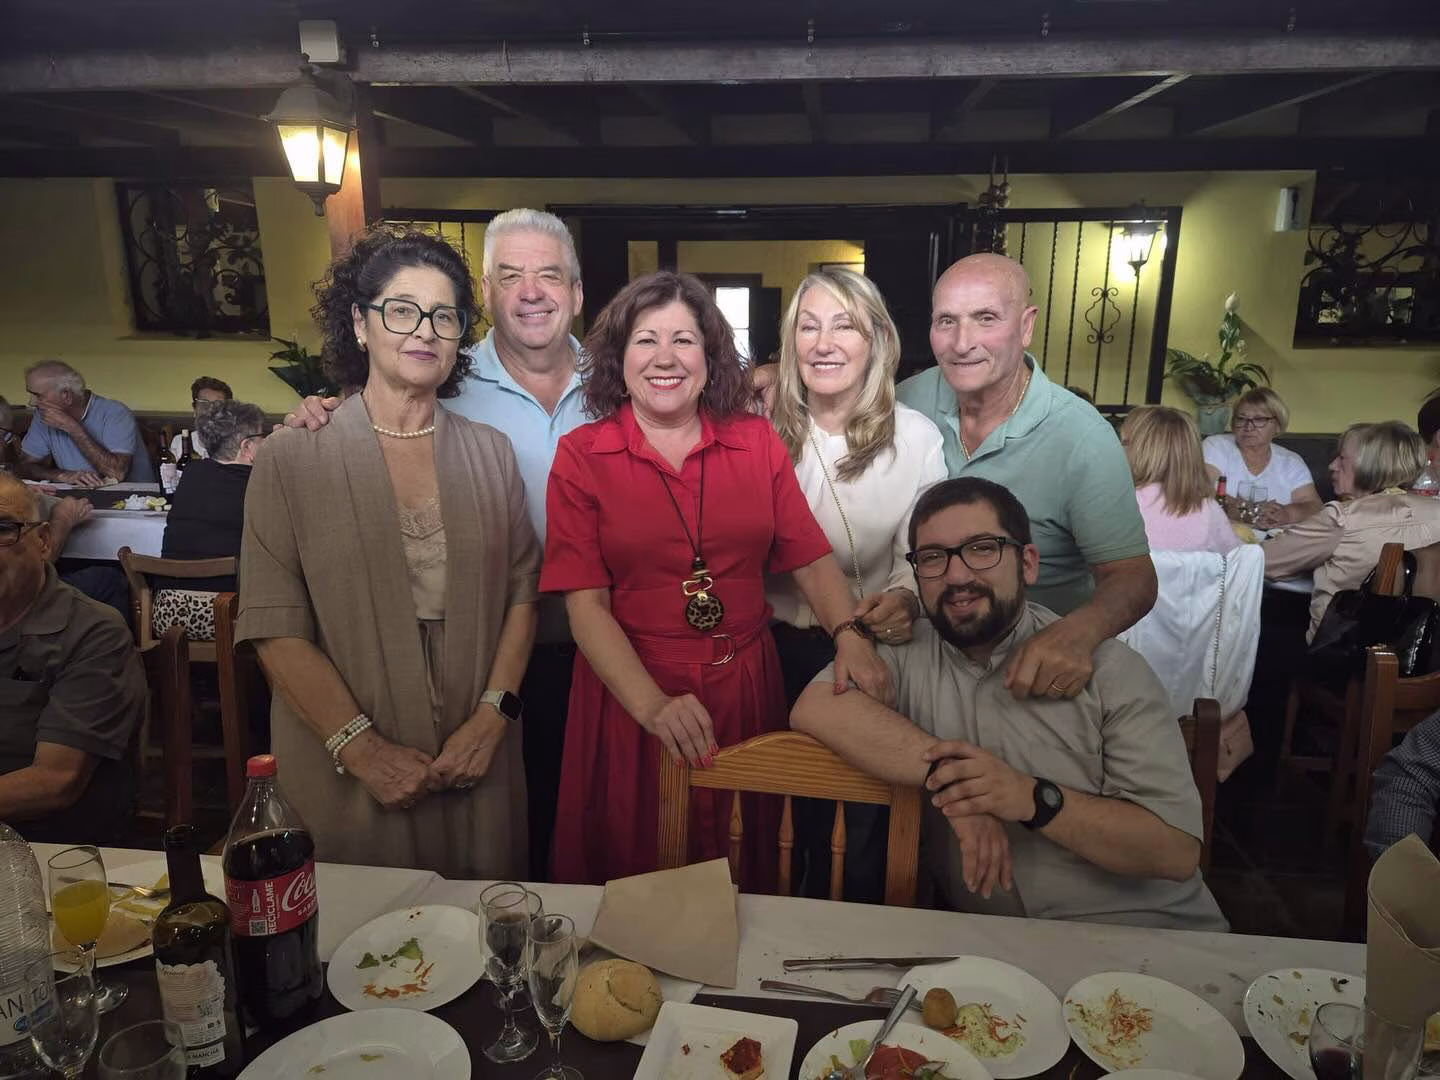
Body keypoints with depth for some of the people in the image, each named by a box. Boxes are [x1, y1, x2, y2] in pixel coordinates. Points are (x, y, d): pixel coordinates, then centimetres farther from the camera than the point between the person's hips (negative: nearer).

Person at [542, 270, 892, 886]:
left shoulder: (756, 442, 3)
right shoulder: (581, 456, -4)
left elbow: (810, 556, 0)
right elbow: (585, 602, -10)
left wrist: (848, 634, -19)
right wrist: (652, 706, -22)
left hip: (744, 686, 2)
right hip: (628, 691, -2)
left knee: (746, 867, 19)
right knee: (635, 878, 15)